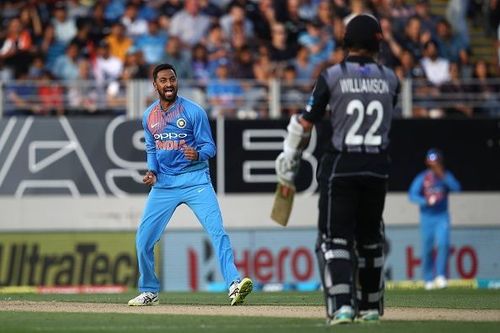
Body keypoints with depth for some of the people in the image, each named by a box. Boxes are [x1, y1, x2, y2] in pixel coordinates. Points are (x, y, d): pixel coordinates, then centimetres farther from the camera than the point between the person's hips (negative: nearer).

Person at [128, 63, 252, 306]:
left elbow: (210, 147, -6)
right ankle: (149, 292, 20)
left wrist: (198, 154, -28)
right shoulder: (149, 116, 6)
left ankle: (234, 284, -27)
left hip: (195, 180, -4)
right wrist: (152, 171, 0)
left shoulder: (194, 111, -7)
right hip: (164, 183, 4)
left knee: (217, 230, -20)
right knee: (143, 238, 3)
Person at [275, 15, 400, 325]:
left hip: (340, 167, -3)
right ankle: (371, 306, 22)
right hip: (378, 168, 3)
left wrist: (287, 171, 3)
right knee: (370, 238, 16)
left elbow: (304, 125, -4)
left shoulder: (332, 76, -5)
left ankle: (341, 306, -19)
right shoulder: (390, 79, 4)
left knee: (335, 238, -3)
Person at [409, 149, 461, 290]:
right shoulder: (422, 178, -1)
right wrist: (426, 201, -25)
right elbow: (412, 195, -9)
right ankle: (428, 279, 14)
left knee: (443, 243, -18)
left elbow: (456, 188, -12)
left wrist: (443, 176, -21)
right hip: (427, 216, 0)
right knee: (427, 248, 1)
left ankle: (441, 276, -13)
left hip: (442, 216, 0)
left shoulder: (446, 176, 5)